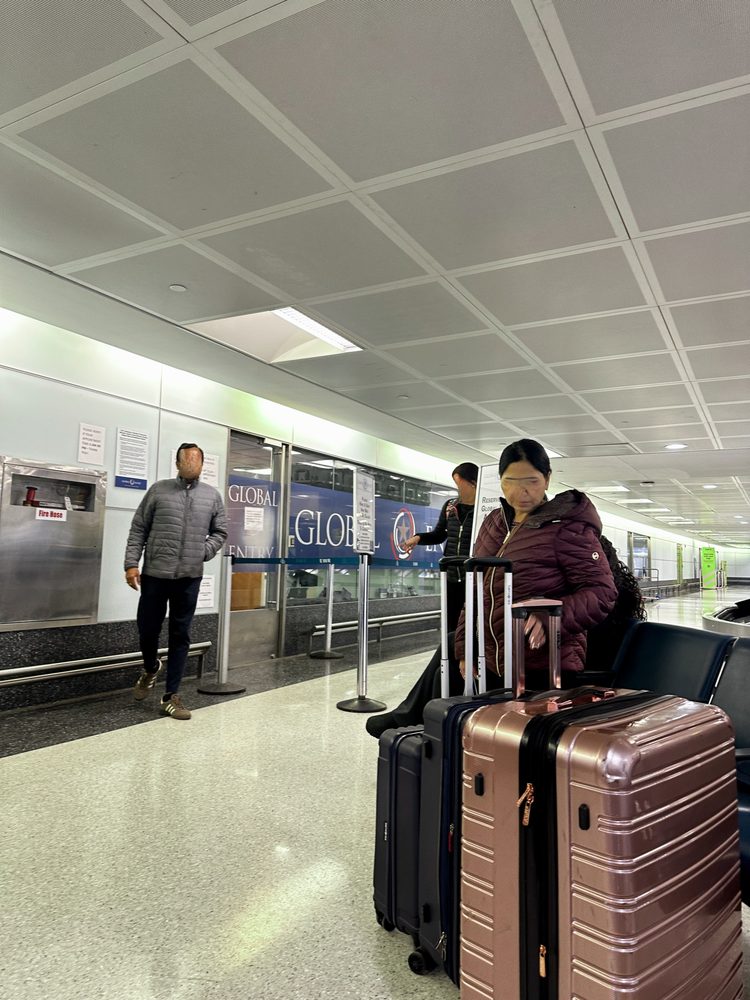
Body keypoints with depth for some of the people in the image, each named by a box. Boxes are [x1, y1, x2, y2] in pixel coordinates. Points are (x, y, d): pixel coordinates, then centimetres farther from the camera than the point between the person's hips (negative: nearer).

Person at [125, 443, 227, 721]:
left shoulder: (212, 496, 7)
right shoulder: (159, 490, 2)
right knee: (147, 629, 8)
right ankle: (150, 669, 41)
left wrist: (203, 552, -1)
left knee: (180, 636, 5)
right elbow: (138, 529, 2)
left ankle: (170, 697, 14)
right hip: (155, 573, -1)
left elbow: (220, 532, 15)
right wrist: (131, 563, -5)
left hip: (189, 577, 1)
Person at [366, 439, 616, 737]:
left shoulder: (568, 528, -14)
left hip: (543, 671, -7)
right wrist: (464, 647, 9)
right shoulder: (493, 523, 8)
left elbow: (602, 592, -16)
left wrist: (549, 618, -32)